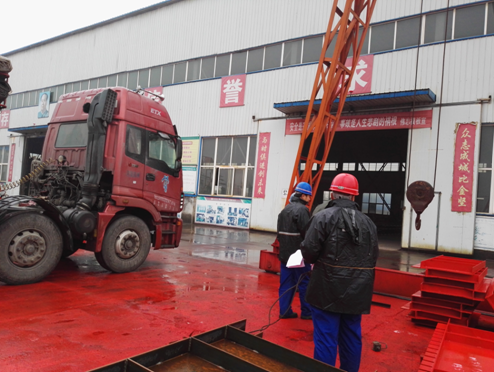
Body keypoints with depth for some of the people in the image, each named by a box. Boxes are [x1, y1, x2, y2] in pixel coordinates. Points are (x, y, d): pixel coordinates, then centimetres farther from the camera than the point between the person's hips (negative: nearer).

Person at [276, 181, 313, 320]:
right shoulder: (302, 210, -15)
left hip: (285, 253, 8)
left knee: (286, 284, 11)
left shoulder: (285, 210, 13)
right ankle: (306, 312, 14)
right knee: (304, 283, 4)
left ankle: (284, 311, 16)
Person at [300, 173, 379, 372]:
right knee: (351, 337, 19)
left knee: (326, 339, 4)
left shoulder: (324, 217, -12)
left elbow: (309, 251, -16)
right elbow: (373, 256, 9)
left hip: (329, 289, -5)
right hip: (356, 291, 6)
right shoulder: (368, 222, 7)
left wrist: (317, 261, 6)